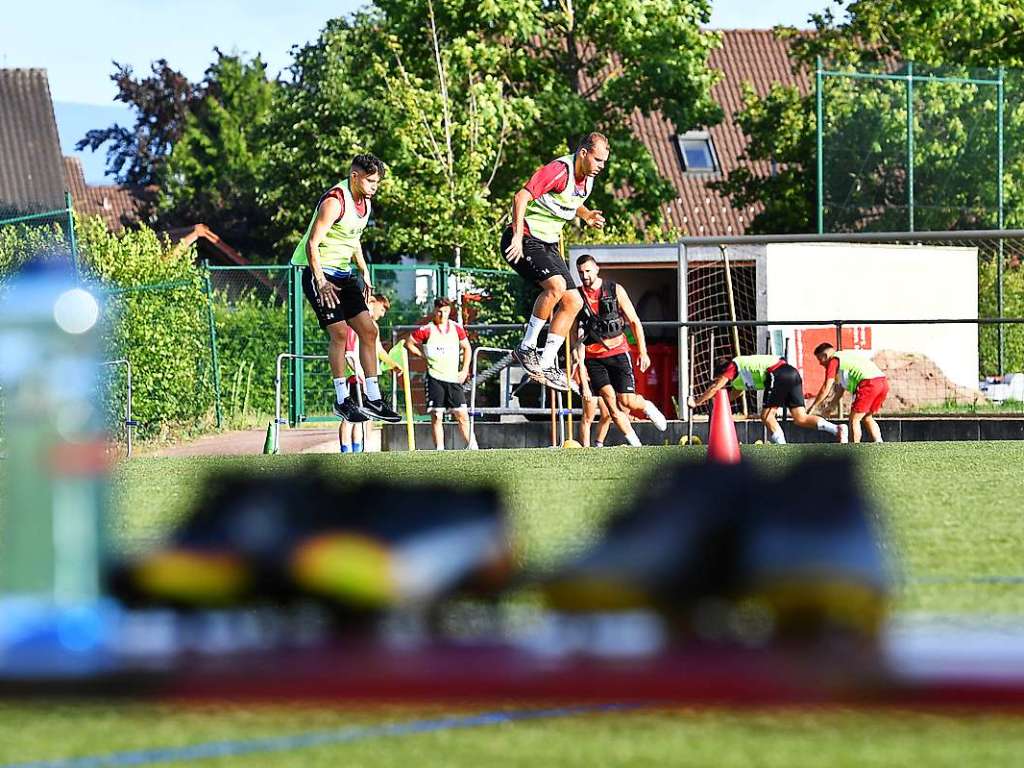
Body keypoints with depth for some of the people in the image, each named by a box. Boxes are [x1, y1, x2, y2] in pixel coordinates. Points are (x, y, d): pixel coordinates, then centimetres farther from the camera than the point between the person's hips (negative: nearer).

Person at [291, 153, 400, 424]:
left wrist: (364, 272, 16)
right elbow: (312, 243, -21)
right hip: (320, 273, -9)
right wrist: (321, 282, -25)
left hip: (344, 275, 9)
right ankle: (342, 399, -9)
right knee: (339, 332, -15)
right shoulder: (334, 201, -19)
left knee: (369, 330, 2)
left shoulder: (364, 202, 10)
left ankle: (373, 398, 6)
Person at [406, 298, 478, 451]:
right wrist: (424, 356, -1)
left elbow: (467, 348, 18)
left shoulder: (456, 328, 6)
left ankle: (472, 445, 6)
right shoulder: (427, 330, -3)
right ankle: (439, 449, -3)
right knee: (436, 416, -6)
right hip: (435, 377, -2)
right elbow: (409, 343, 5)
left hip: (453, 378, 2)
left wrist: (464, 370, 10)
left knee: (462, 414, -2)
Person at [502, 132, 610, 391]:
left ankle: (546, 365, 3)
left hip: (547, 244, 10)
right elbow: (522, 196, -25)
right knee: (556, 285, -29)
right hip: (525, 239, -10)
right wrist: (518, 237, -31)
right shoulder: (560, 170, -20)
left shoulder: (588, 177, 9)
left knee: (573, 302, 1)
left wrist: (585, 215, 9)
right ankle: (526, 348, -16)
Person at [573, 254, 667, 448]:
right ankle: (634, 442, -2)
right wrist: (579, 364, 0)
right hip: (593, 357, 1)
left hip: (618, 351, -1)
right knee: (610, 401, -13)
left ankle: (646, 406, 25)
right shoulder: (577, 297, 2)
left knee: (627, 401, -10)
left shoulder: (615, 290, 0)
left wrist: (642, 352, -1)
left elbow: (634, 322, 4)